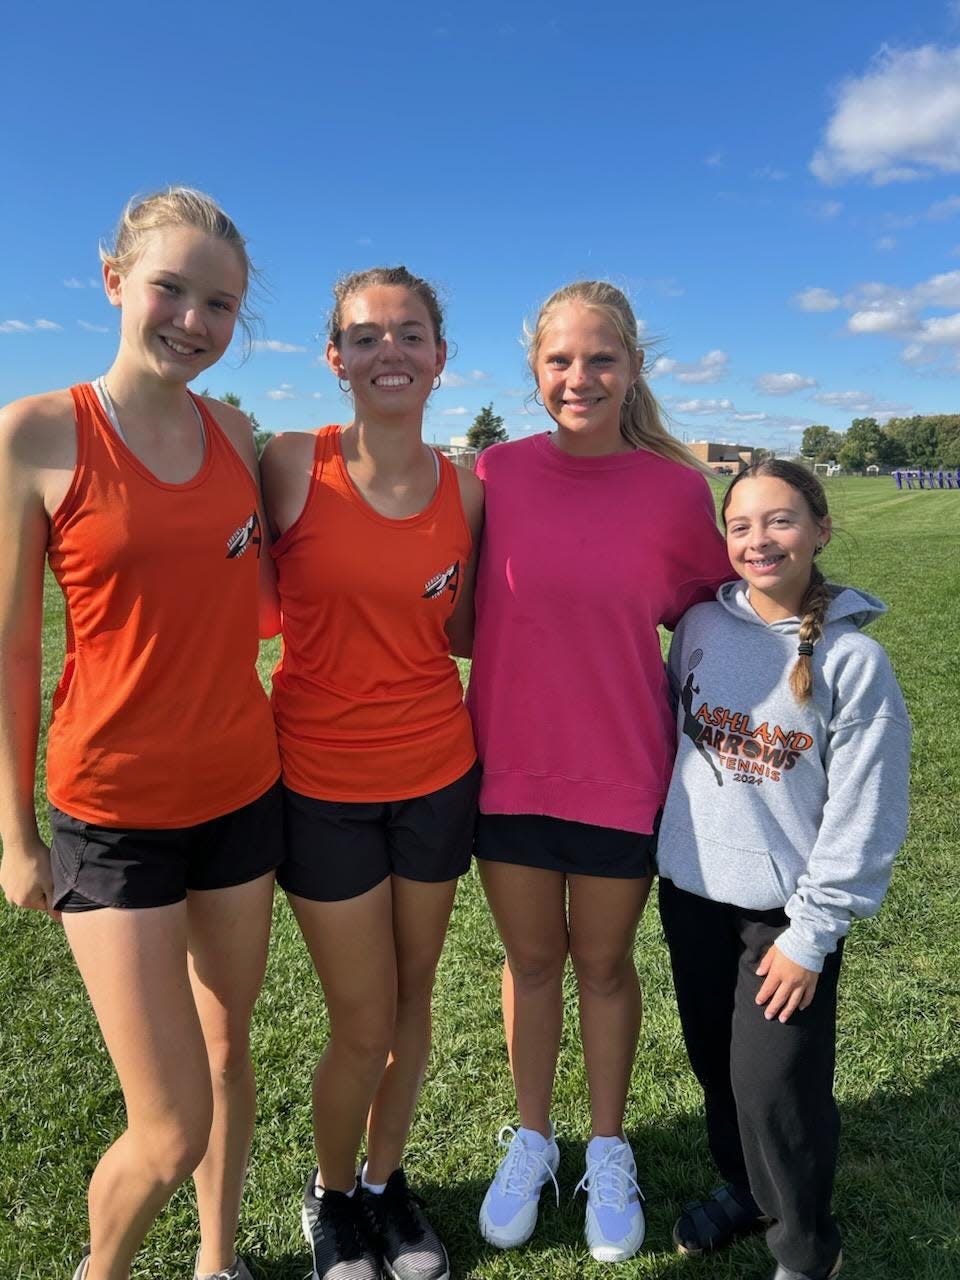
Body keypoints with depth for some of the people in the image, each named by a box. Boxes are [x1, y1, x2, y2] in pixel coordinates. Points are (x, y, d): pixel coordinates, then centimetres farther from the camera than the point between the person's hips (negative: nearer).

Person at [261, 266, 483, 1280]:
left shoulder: (464, 491, -2)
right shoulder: (290, 466, -10)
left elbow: (460, 633, 6)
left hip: (436, 775, 3)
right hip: (323, 784, -2)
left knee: (411, 1001, 17)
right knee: (364, 1023, 9)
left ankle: (385, 1177, 46)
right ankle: (331, 1194, 42)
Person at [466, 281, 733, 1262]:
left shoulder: (676, 487, -8)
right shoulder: (495, 474, -6)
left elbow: (711, 610, 5)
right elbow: (462, 615, 5)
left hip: (621, 772, -1)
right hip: (509, 765, 1)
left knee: (604, 963, 18)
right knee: (530, 959, 18)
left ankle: (607, 1148, 43)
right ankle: (531, 1138, 42)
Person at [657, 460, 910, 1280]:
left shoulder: (854, 659, -12)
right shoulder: (701, 626, -2)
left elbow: (864, 815, -11)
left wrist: (812, 933, -11)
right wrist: (667, 858, 9)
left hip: (787, 910, -4)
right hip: (690, 889, 4)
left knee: (775, 1083, 4)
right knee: (716, 1062, 19)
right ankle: (741, 1187, 46)